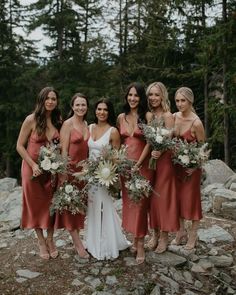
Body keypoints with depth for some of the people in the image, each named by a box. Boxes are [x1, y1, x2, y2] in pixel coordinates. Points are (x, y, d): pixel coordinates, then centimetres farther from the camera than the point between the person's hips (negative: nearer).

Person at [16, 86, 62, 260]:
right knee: (36, 205, 8)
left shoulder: (58, 121, 0)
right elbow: (20, 146, -8)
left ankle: (50, 240, 27)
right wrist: (33, 165, -16)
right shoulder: (31, 120, -11)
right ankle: (41, 242, 24)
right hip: (33, 169, -3)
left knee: (51, 204, 9)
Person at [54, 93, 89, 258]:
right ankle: (78, 244, 9)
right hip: (71, 168, -7)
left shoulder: (86, 125, 10)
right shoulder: (68, 124, -11)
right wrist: (64, 172, -19)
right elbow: (64, 150, -15)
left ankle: (77, 241, 25)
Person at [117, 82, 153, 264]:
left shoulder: (147, 116, -6)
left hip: (142, 164, -4)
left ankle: (140, 245, 5)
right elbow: (120, 141, 13)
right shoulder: (121, 117, 8)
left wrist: (138, 164, -13)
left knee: (140, 202, -4)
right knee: (128, 202, 8)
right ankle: (135, 239, 22)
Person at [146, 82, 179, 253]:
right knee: (151, 197, 10)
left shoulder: (167, 116, -8)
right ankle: (155, 234, 24)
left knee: (162, 197, 2)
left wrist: (159, 152, -27)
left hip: (163, 160, -5)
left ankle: (164, 237, 16)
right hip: (148, 160, 6)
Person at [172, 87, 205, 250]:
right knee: (178, 197, 14)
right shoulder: (174, 117, -2)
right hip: (176, 163, 6)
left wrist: (194, 166, -18)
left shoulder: (196, 122, -18)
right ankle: (181, 231, 31)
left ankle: (193, 234, 25)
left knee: (192, 198, 7)